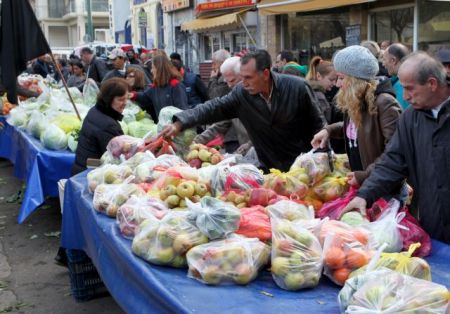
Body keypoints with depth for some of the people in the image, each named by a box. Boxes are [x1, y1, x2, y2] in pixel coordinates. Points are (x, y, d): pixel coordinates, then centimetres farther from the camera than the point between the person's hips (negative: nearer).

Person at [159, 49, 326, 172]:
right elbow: (213, 108, -13)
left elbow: (317, 125, -6)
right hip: (268, 168, 3)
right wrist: (180, 123, -26)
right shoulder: (241, 93, -9)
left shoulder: (298, 88, -15)